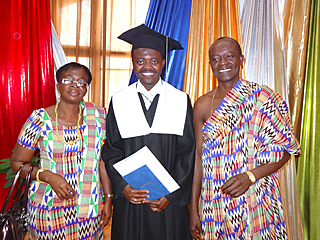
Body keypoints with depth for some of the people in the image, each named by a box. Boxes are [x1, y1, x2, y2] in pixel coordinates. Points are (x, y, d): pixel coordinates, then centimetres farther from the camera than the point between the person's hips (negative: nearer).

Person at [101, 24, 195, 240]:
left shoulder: (181, 101, -1)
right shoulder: (119, 101, 1)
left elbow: (188, 153, -3)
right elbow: (111, 151, 3)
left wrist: (172, 193, -9)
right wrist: (123, 185, -10)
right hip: (129, 199, 1)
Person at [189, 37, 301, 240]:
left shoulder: (262, 97, -6)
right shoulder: (202, 105, 2)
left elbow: (285, 149, -4)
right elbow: (199, 156, 4)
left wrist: (250, 176, -19)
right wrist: (193, 208, 3)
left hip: (255, 201, -2)